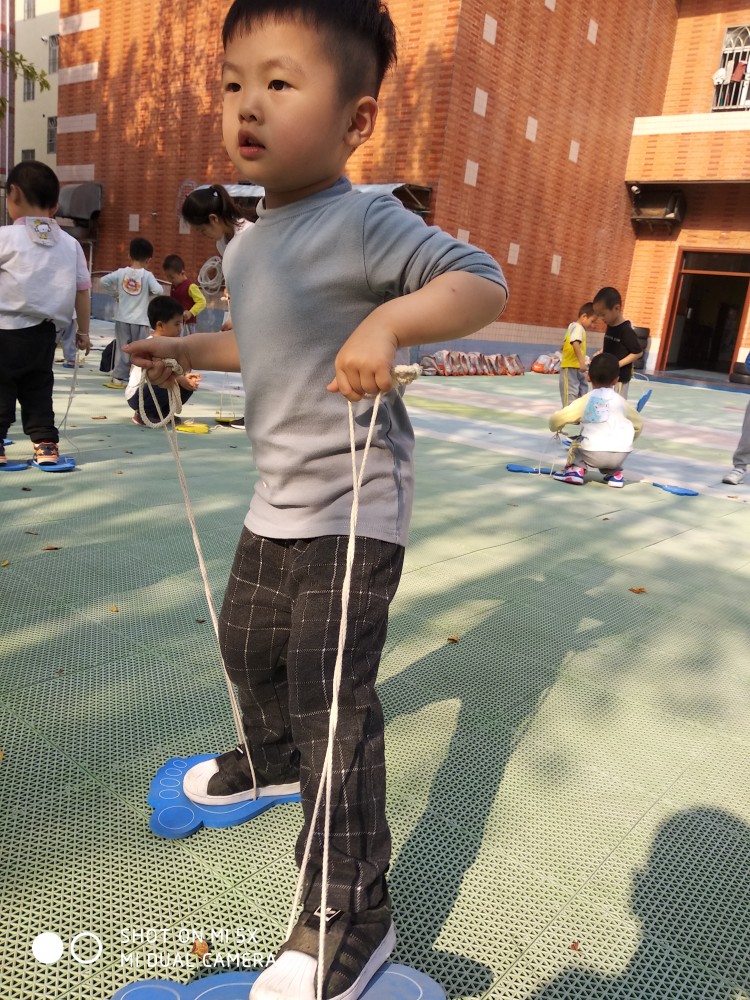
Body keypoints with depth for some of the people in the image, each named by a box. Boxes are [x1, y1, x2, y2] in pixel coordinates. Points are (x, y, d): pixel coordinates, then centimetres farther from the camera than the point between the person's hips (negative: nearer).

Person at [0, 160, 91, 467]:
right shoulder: (70, 244, 6)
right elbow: (83, 290, 9)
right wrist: (83, 331, 17)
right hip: (45, 332, 5)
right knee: (38, 390, 15)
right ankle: (46, 445, 15)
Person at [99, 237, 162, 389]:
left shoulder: (121, 272, 1)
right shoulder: (147, 275, -8)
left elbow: (104, 281, -4)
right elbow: (158, 290, -18)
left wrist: (114, 292, 11)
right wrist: (148, 293, 2)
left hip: (122, 318, 3)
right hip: (140, 320, -3)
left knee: (122, 349, 9)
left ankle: (119, 378, 10)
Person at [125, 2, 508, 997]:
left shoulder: (364, 223, -15)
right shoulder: (247, 244, 12)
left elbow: (482, 281, -23)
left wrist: (388, 321, -38)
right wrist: (184, 350, 20)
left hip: (353, 509, -9)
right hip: (276, 500, 9)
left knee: (330, 697, -9)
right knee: (248, 644, 24)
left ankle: (352, 919, 9)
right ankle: (269, 761, 54)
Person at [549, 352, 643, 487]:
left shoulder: (585, 400, 5)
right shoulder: (621, 401, 13)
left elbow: (558, 418, 5)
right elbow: (638, 424, 26)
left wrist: (555, 427, 29)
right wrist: (628, 441, 45)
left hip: (593, 454, -3)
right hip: (620, 455, 3)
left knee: (576, 445, 28)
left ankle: (576, 469, 9)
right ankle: (615, 473, 26)